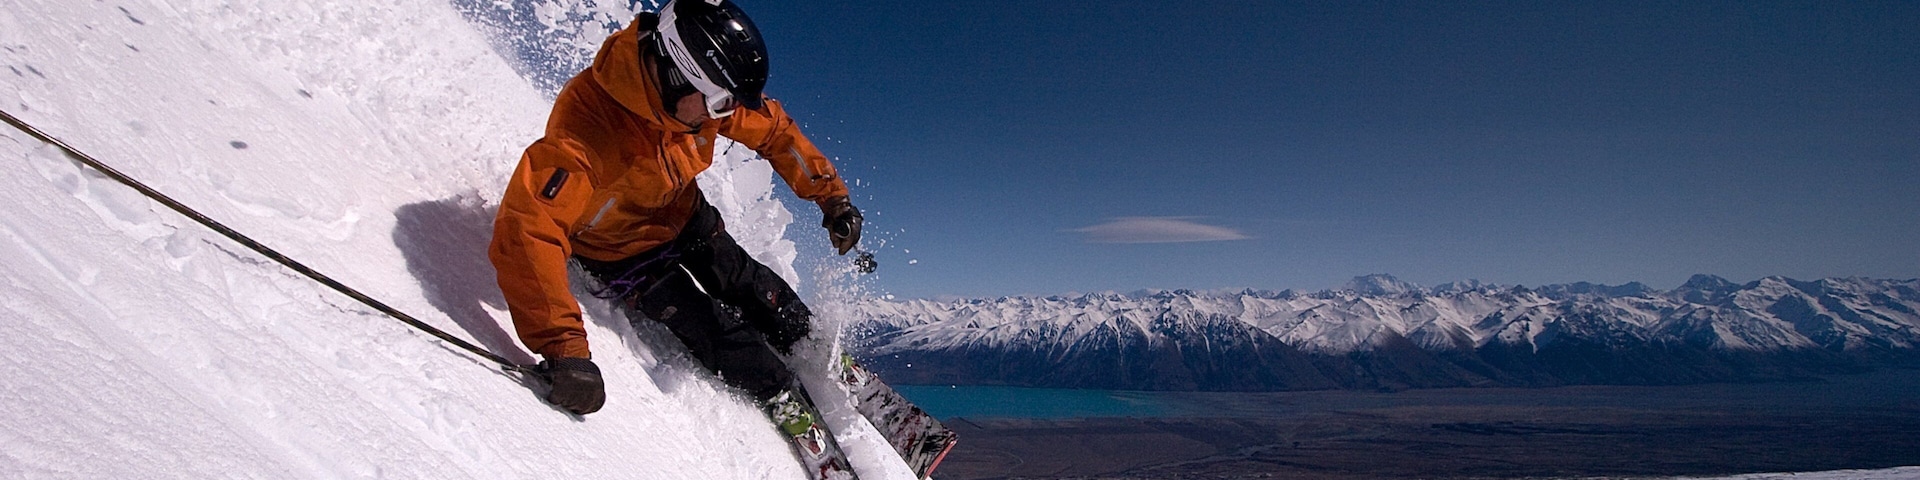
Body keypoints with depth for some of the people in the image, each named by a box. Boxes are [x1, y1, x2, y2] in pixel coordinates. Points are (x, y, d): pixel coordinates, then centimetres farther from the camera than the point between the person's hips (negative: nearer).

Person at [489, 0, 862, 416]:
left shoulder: (704, 88, -24)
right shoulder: (583, 125, -42)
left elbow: (774, 130, -7)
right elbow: (527, 233, -48)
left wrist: (831, 195, -10)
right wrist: (564, 349, -55)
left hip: (684, 214, 5)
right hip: (619, 249, -5)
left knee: (749, 286, 8)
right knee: (715, 332, -11)